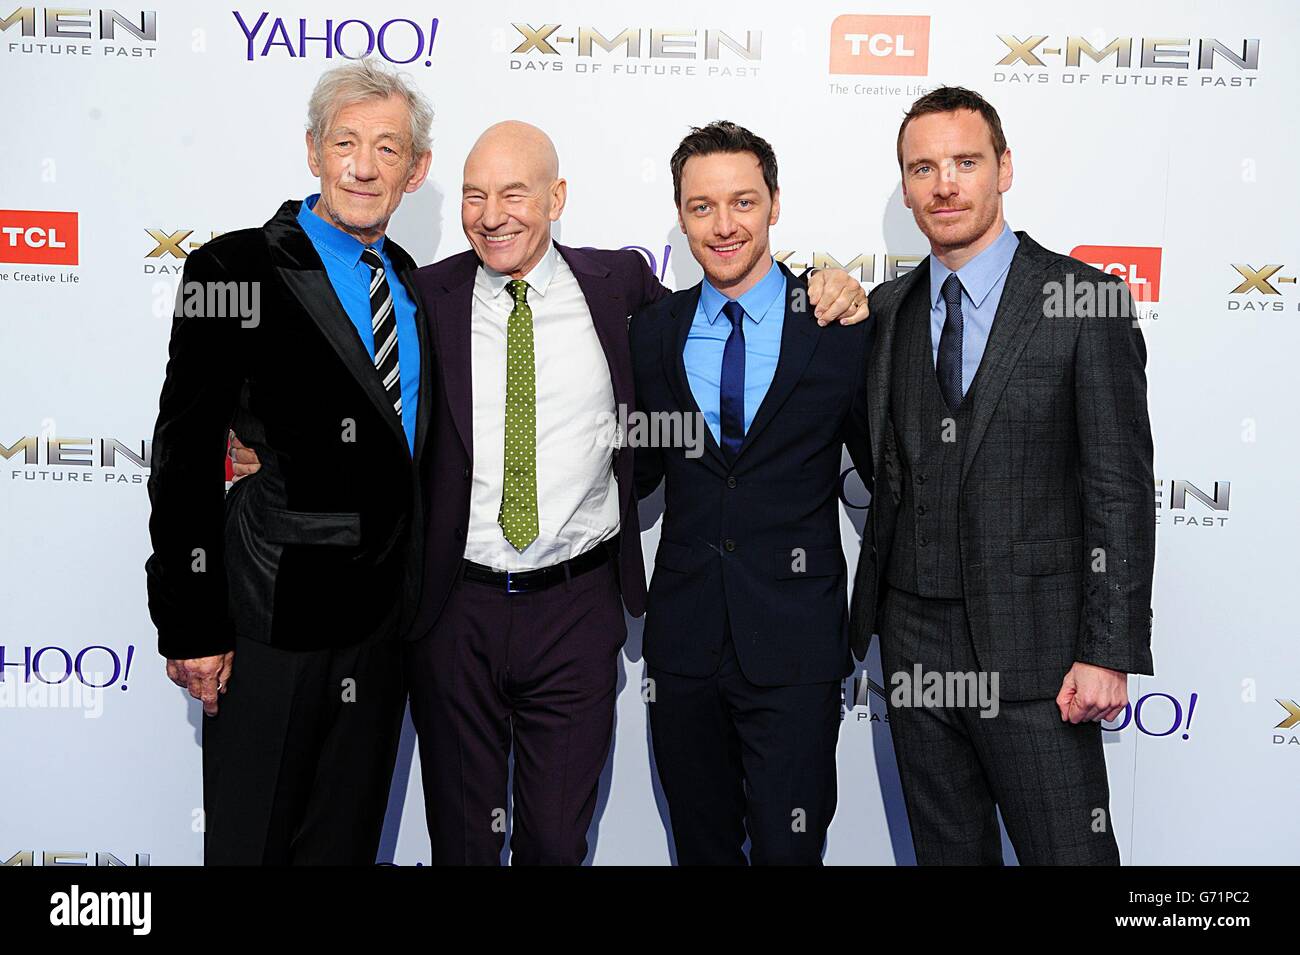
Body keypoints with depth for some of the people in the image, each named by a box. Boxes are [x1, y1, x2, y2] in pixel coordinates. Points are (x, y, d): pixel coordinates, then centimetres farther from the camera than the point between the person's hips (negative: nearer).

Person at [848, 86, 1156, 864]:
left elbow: (1121, 488, -9)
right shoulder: (885, 309, 8)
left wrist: (1109, 652, -12)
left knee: (1071, 850, 3)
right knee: (947, 850, 17)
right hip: (915, 638, 4)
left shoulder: (1087, 301, -6)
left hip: (1033, 647, -4)